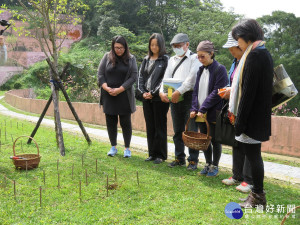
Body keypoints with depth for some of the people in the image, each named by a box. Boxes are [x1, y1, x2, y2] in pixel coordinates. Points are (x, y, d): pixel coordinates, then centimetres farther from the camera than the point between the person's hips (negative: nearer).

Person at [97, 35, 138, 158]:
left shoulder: (131, 59, 3)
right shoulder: (107, 57, 6)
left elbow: (133, 77, -5)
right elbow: (100, 74, 4)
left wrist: (119, 89, -14)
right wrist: (107, 88, -12)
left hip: (124, 96, -2)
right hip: (109, 96, 2)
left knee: (126, 122, 2)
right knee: (111, 122, 8)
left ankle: (127, 148, 14)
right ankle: (113, 147, 21)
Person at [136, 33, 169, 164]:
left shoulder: (165, 60, -2)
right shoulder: (146, 60, 14)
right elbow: (140, 77, 12)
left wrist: (153, 92, -14)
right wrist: (142, 92, -2)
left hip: (159, 98, -5)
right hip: (146, 98, 5)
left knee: (160, 127, 1)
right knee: (150, 127, 10)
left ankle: (160, 155, 10)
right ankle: (152, 153, 19)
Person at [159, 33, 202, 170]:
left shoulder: (194, 59, -1)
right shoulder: (172, 60, 18)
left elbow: (191, 78, -14)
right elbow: (166, 77, 10)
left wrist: (179, 92, -22)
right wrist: (162, 92, -8)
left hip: (189, 97, -6)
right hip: (174, 98, 6)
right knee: (177, 131, 12)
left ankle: (193, 160, 7)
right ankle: (179, 158, 23)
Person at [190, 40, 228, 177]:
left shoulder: (219, 69, -8)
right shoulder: (201, 70, 12)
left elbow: (217, 92, -15)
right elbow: (196, 90, 12)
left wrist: (203, 108, -18)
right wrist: (194, 109, -1)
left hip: (213, 112, -6)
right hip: (201, 113, 6)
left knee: (214, 140, 4)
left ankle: (215, 167, 18)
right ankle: (208, 164, 27)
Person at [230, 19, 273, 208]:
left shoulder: (254, 54, -17)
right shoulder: (264, 52, 13)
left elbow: (249, 91, -21)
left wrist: (240, 120, -18)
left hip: (252, 116, -10)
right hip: (259, 114, 10)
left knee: (252, 154, 0)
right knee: (252, 153, 16)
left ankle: (258, 197, 13)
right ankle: (258, 194, 27)